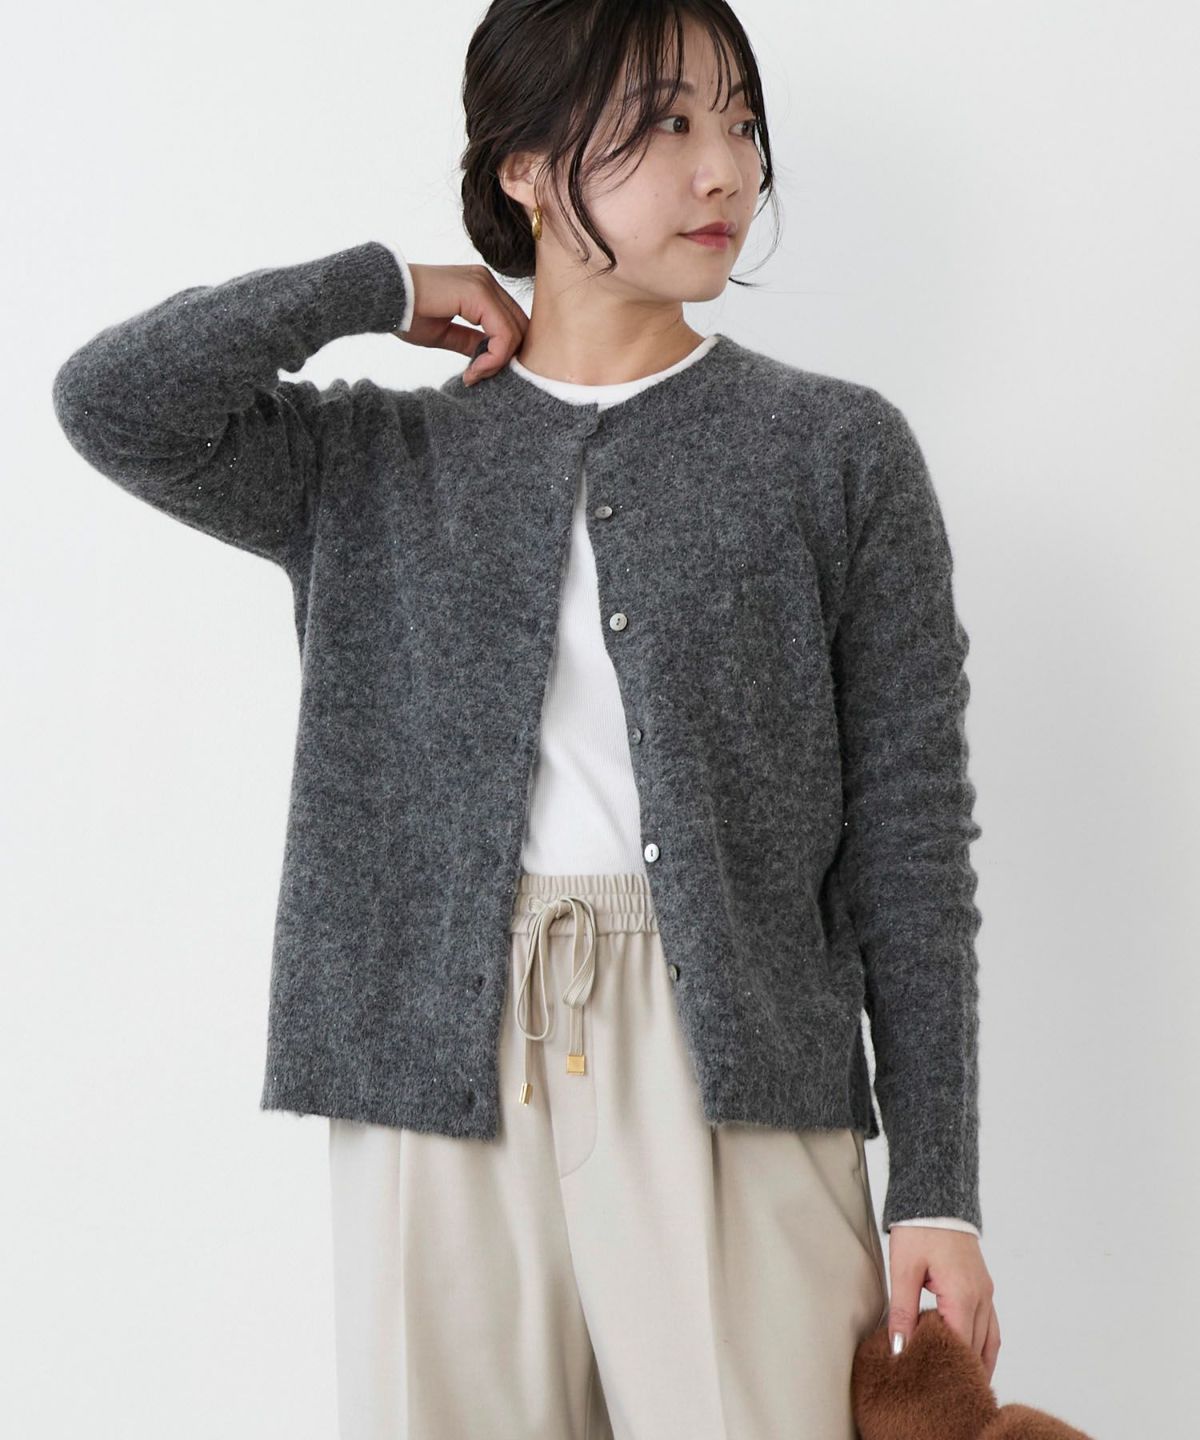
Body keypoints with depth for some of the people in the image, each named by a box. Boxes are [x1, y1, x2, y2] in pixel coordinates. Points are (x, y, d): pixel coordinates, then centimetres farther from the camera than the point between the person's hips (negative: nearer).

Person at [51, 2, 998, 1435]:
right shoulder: (378, 465, 10)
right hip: (443, 1089, 1)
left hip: (734, 1088, -1)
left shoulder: (837, 454, 6)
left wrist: (936, 1189, -1)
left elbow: (908, 832, 3)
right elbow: (110, 403, -6)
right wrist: (383, 288, 4)